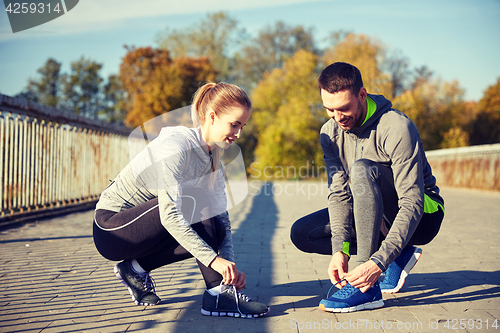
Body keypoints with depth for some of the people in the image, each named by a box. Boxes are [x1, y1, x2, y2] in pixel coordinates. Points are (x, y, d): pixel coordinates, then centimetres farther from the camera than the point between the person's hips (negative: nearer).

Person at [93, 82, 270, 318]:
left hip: (137, 229, 8)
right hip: (110, 229, -8)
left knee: (214, 232, -10)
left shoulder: (213, 157, 3)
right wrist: (213, 259, -36)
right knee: (195, 200, -25)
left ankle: (136, 268, 3)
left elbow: (221, 215, 0)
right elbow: (169, 214, -31)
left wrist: (230, 264, -15)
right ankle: (218, 294, -24)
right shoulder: (176, 146, -23)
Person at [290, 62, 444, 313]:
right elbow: (339, 193, -11)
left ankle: (366, 288, -33)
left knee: (363, 169, -34)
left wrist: (378, 263, -40)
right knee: (302, 233, -6)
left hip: (422, 216, -7)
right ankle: (398, 256, -4)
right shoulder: (330, 132, -6)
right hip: (379, 220, 7)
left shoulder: (397, 128, -26)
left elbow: (412, 203, -31)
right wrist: (339, 249, -26)